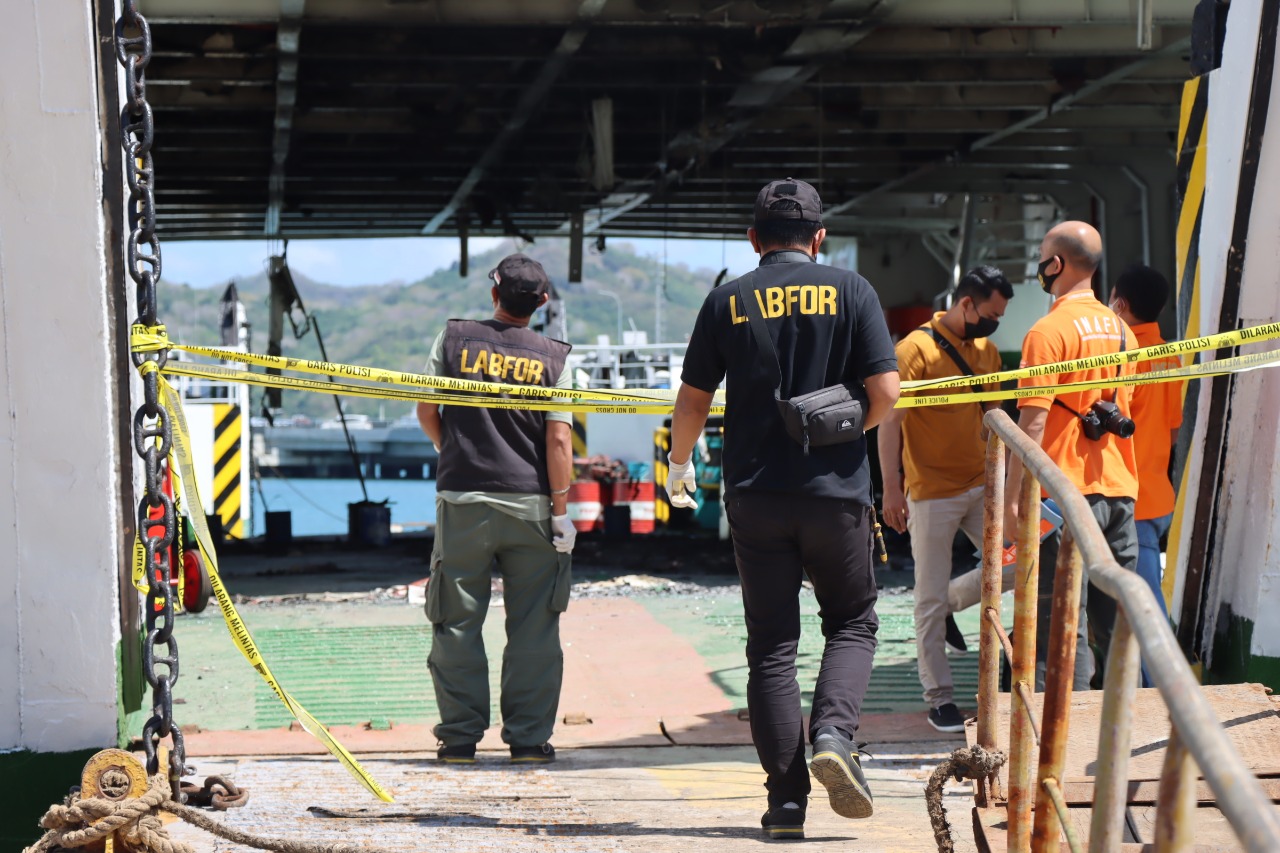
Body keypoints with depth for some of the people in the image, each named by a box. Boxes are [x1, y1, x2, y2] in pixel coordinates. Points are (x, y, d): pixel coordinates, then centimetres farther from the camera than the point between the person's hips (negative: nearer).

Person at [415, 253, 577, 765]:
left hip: (463, 499, 1)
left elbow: (426, 411, 6)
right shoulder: (552, 356, -2)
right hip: (529, 504, 0)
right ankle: (529, 738, 10)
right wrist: (561, 510, -2)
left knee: (457, 624, 8)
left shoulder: (455, 338, 1)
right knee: (532, 627, 7)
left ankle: (460, 737, 11)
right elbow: (559, 440, -7)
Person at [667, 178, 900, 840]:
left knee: (771, 643, 6)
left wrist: (678, 467, 24)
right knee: (853, 621, 16)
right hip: (836, 491, -1)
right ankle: (833, 734, -9)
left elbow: (693, 401, 6)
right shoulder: (849, 290, 1)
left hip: (754, 495, 1)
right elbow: (885, 393, -6)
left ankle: (785, 798, 5)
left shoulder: (727, 301, 3)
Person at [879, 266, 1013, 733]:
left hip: (982, 486, 6)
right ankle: (940, 698, 9)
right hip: (932, 493, -6)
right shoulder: (916, 349, -10)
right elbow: (890, 422, -11)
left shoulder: (987, 351, 12)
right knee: (932, 599, 1)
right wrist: (892, 488, -17)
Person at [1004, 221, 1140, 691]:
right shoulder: (1121, 329, 13)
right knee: (1117, 620, 13)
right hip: (1119, 490, 8)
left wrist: (1012, 497, -14)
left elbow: (1033, 423, -16)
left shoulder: (1049, 330, -11)